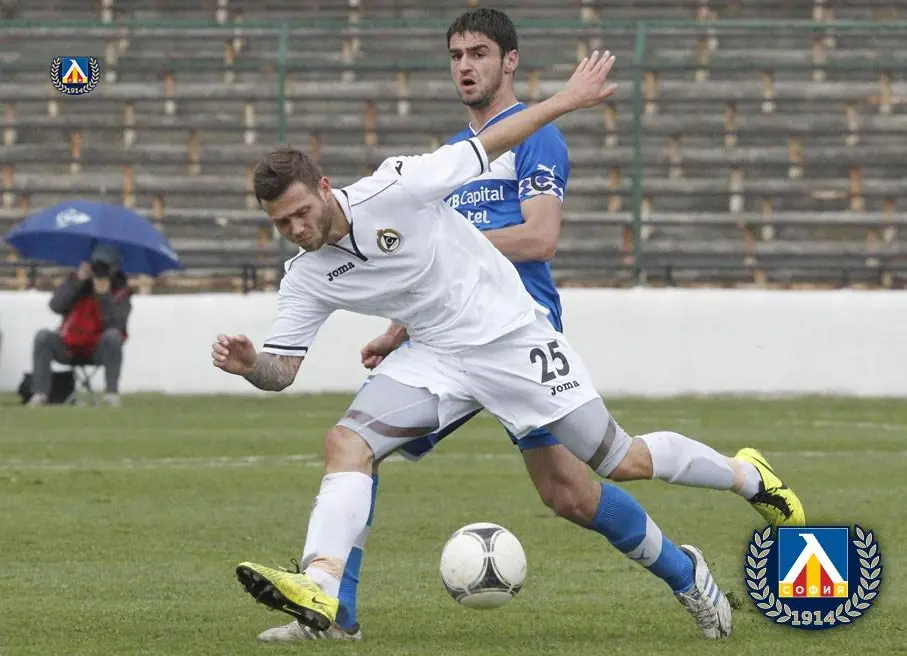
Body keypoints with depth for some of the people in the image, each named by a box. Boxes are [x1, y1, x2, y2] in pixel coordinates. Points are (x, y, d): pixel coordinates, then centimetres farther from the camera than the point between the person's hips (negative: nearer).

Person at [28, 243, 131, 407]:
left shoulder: (120, 291, -3)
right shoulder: (75, 281, 2)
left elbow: (116, 323, -20)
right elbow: (56, 306, -16)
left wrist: (104, 295, -28)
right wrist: (78, 280, -21)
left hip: (98, 351, -2)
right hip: (68, 349, 2)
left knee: (113, 335, -32)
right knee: (43, 337, -25)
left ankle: (112, 392, -31)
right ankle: (40, 393, -29)